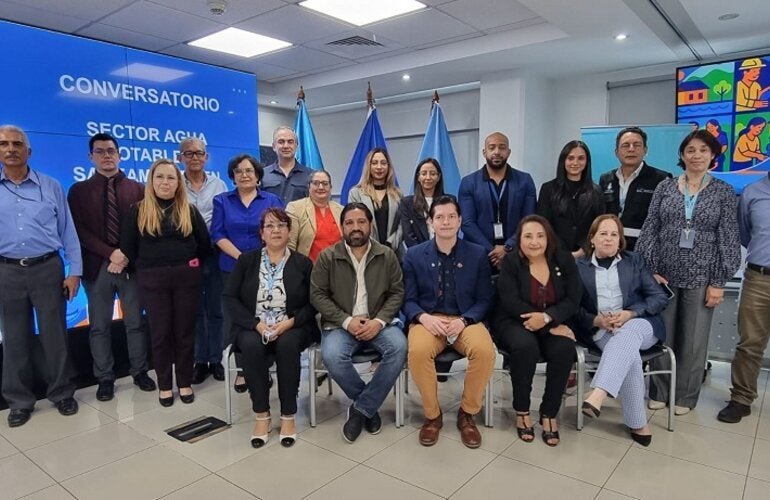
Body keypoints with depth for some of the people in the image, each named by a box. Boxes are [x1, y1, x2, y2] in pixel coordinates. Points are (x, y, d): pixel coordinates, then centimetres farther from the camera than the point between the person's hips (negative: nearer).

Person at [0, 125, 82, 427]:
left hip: (48, 268, -1)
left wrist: (75, 271, -1)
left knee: (54, 334, 6)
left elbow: (68, 231, 3)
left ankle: (62, 393, 21)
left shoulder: (51, 187, 2)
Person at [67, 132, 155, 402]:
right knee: (99, 326, 7)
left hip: (131, 264, 0)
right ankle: (105, 378, 19)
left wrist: (127, 256, -11)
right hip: (96, 266, 0)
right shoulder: (79, 190, 6)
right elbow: (79, 230, -3)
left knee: (135, 322, 8)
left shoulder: (137, 189, 7)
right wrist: (110, 253, -14)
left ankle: (139, 372, 21)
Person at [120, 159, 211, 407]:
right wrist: (146, 268, 5)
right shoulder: (138, 211, 1)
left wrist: (189, 264, 8)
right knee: (160, 333, 6)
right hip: (153, 280, -1)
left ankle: (185, 383, 19)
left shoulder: (189, 211, 5)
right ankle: (164, 385, 18)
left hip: (186, 277, 1)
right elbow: (127, 247, 2)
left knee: (185, 331, 7)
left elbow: (205, 244, 8)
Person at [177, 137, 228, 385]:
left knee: (215, 309, 7)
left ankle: (216, 360, 18)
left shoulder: (219, 185, 6)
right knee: (194, 310, 8)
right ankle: (199, 361, 19)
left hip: (214, 253, 0)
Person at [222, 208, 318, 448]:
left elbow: (313, 303, 2)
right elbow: (230, 298, 1)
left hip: (292, 328, -1)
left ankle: (288, 416, -19)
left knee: (287, 345, -33)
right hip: (253, 327, 1)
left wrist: (290, 322, -15)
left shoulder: (303, 263, 5)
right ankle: (262, 415, -16)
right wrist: (257, 324, -13)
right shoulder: (246, 260, 8)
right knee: (251, 346, -32)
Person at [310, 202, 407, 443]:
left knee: (399, 348, -29)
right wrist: (347, 321, -14)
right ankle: (370, 405, -4)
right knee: (332, 356, -32)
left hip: (378, 323, 1)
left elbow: (397, 292, 3)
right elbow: (317, 295, -2)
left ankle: (361, 408, -12)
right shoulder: (327, 256, 0)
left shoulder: (387, 255, 4)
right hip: (340, 324, -1)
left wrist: (379, 321, -14)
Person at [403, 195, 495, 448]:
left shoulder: (477, 254, 5)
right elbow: (409, 300, 3)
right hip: (427, 320, 0)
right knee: (418, 351, -33)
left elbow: (485, 299, 4)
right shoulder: (414, 255, 5)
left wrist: (464, 321, -14)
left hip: (466, 320, 1)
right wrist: (424, 318, -18)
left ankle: (467, 413, -4)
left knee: (485, 351, -31)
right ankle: (432, 415, -7)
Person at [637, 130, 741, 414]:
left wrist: (718, 282, -6)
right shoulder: (664, 187, 3)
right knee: (661, 335, 8)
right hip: (664, 274, 1)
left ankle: (685, 396, 24)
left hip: (701, 277, 0)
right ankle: (659, 391, 23)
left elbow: (728, 239, -1)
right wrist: (650, 271, -6)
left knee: (693, 339, 8)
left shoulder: (724, 192, 2)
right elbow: (649, 231, 1)